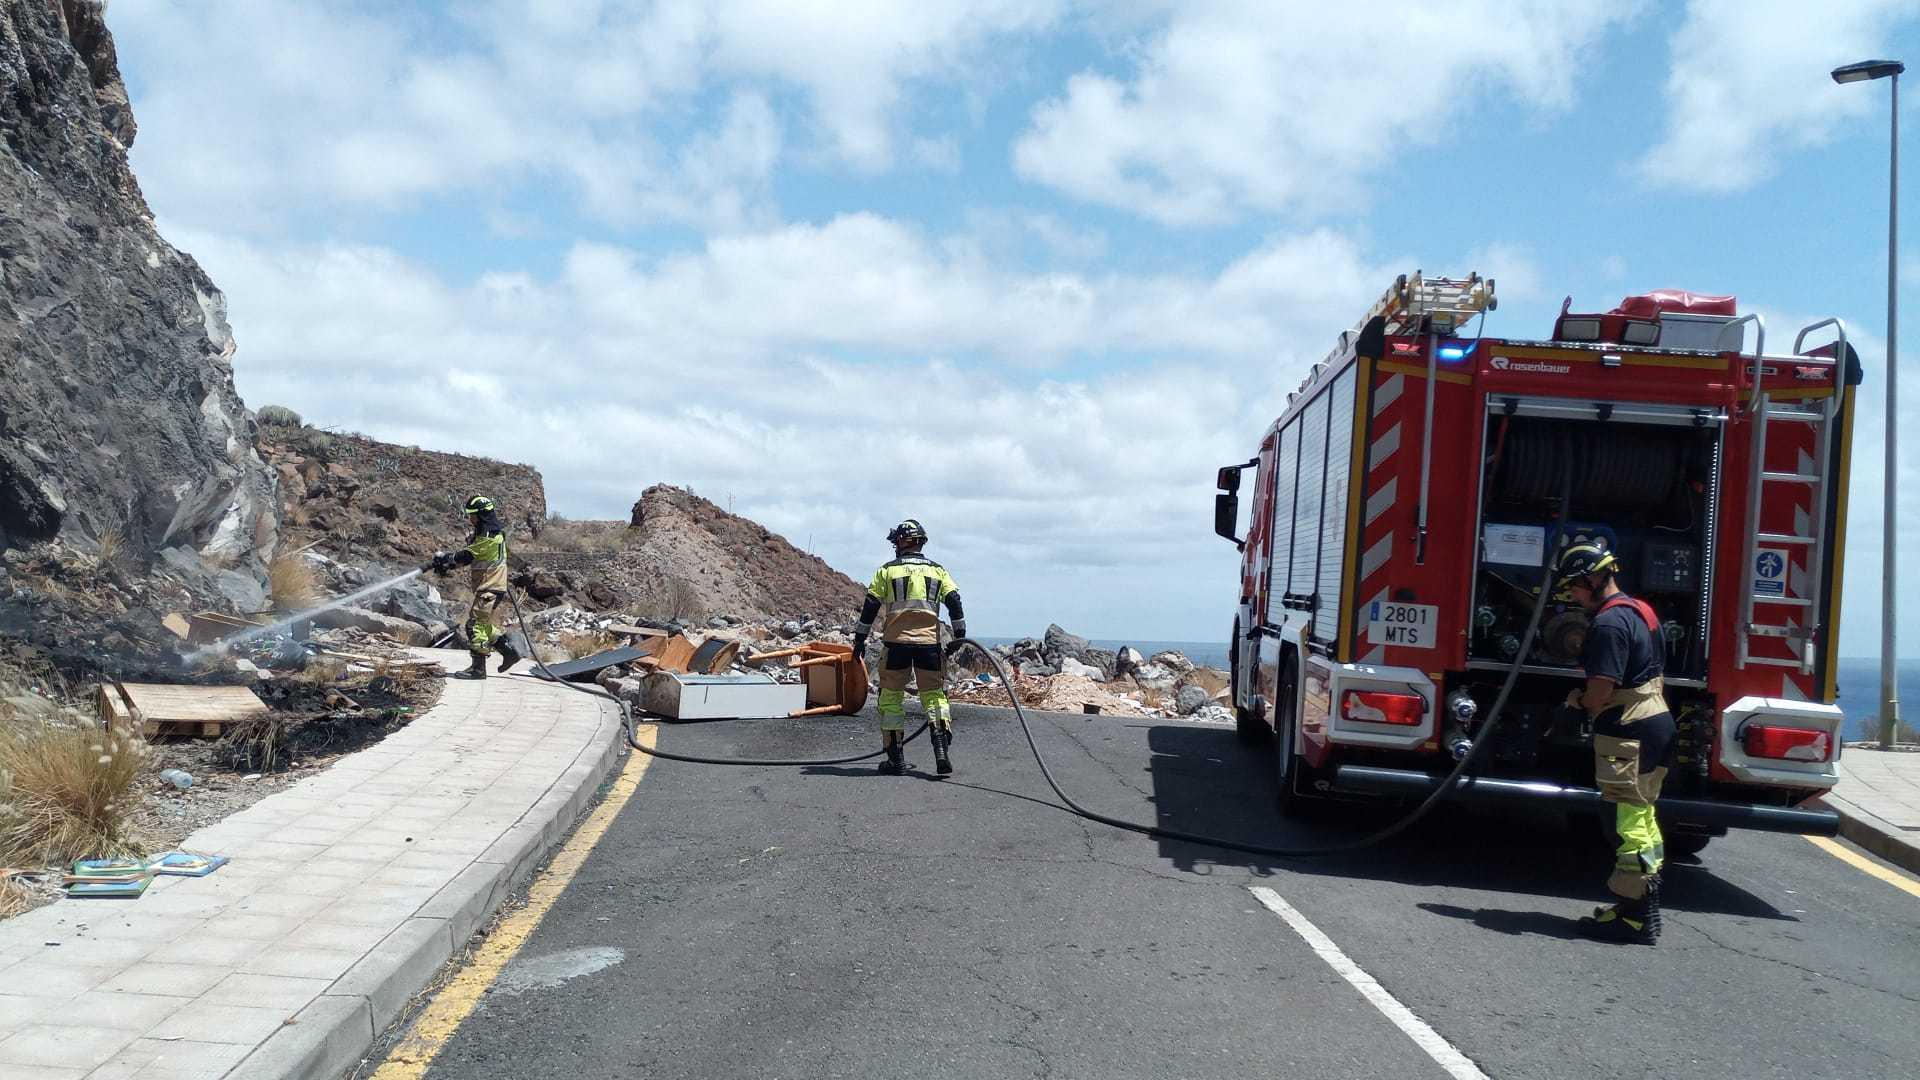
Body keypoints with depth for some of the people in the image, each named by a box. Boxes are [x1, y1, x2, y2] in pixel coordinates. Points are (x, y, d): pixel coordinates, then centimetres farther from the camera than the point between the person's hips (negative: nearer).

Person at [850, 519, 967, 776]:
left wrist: (859, 639, 11)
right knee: (934, 694, 7)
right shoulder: (938, 570, 13)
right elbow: (954, 601, 5)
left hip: (897, 641, -1)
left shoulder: (886, 571, 8)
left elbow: (870, 606, 5)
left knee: (891, 696, 8)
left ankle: (895, 758, 7)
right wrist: (959, 636, 10)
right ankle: (942, 751, -11)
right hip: (929, 641, 2)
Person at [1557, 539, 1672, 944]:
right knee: (1644, 817, 17)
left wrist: (1579, 700, 0)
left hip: (1628, 733, -11)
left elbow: (1601, 691, -22)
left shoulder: (1609, 623, -19)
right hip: (1655, 719, 11)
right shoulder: (1640, 610, 14)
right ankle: (1644, 907, 25)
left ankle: (1636, 916, -1)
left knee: (1632, 823, -6)